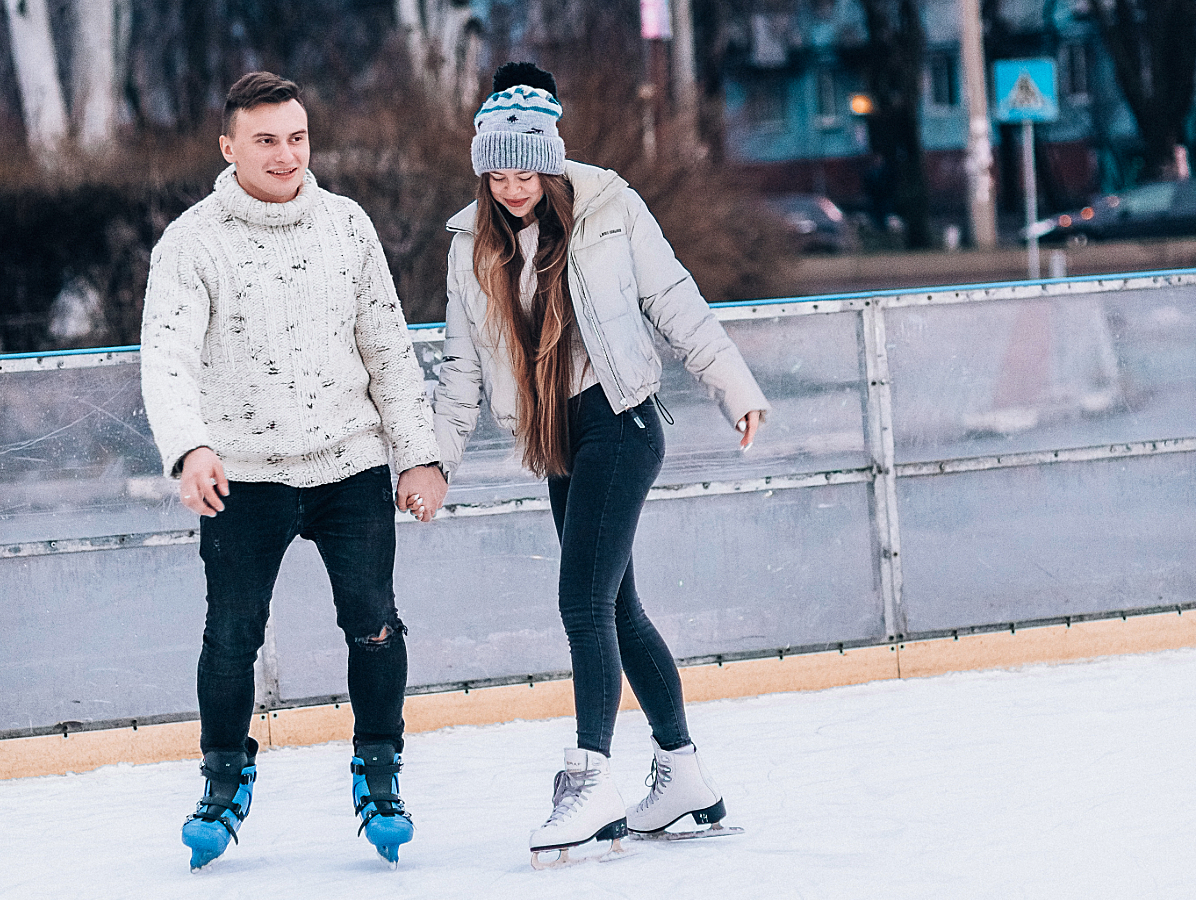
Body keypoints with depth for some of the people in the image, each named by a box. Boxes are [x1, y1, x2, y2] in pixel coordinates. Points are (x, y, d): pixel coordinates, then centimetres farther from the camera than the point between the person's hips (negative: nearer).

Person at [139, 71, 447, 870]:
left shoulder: (347, 225, 4)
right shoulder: (192, 243, -7)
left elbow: (388, 346, 9)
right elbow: (167, 357, -16)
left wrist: (419, 454, 5)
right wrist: (189, 449, -33)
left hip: (351, 465, 2)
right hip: (243, 474, -2)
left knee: (374, 623, -4)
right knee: (232, 634, -3)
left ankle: (379, 774, 15)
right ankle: (227, 778, 20)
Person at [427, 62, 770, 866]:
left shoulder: (608, 209, -7)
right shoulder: (474, 245, 6)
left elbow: (676, 304, -2)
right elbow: (464, 366, 12)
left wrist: (736, 387, -3)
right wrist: (436, 460, 8)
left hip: (618, 422, -6)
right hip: (558, 445, 6)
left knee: (586, 602, -16)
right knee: (618, 610, 11)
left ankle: (592, 781, -19)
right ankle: (684, 773, 22)